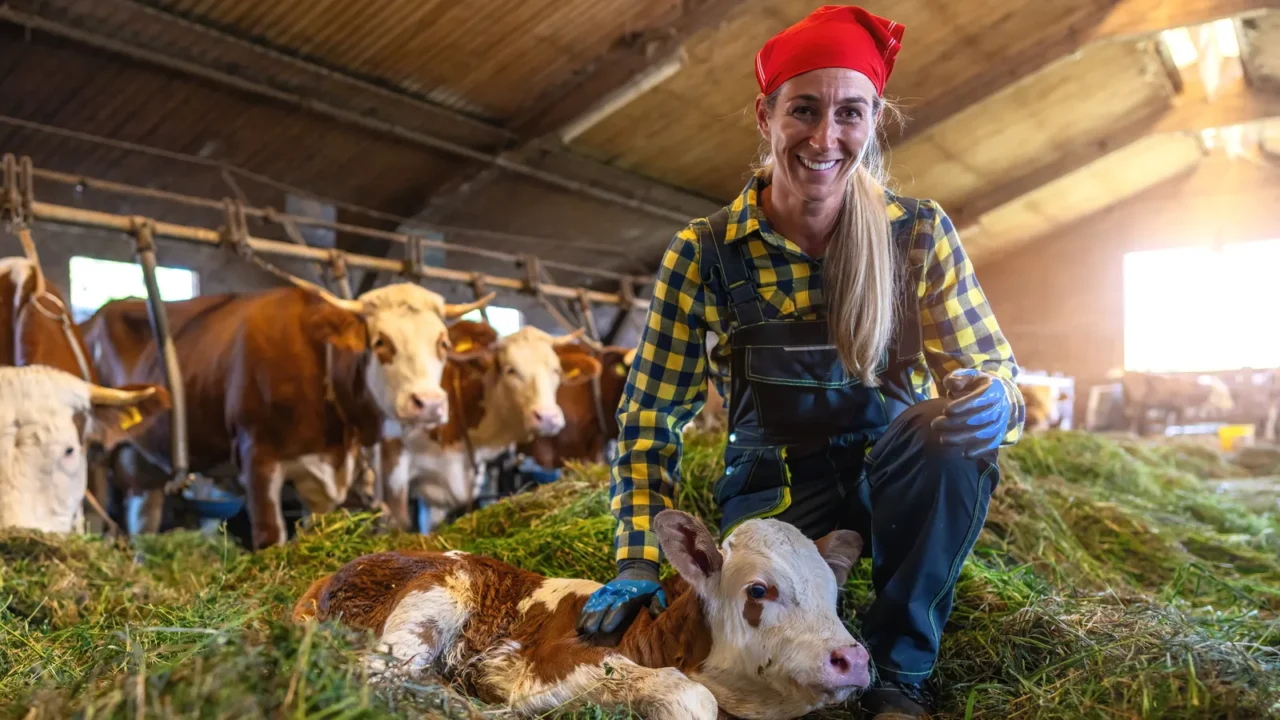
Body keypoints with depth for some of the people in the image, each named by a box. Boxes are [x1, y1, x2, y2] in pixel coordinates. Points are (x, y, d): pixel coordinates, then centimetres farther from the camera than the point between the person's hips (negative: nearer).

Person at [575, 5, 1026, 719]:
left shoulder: (921, 232, -8)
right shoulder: (706, 253, -11)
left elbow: (994, 372, -6)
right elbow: (650, 417, -7)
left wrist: (995, 404, -32)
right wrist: (639, 563, -16)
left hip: (895, 474, 2)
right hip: (775, 487, -1)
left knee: (959, 426, -32)